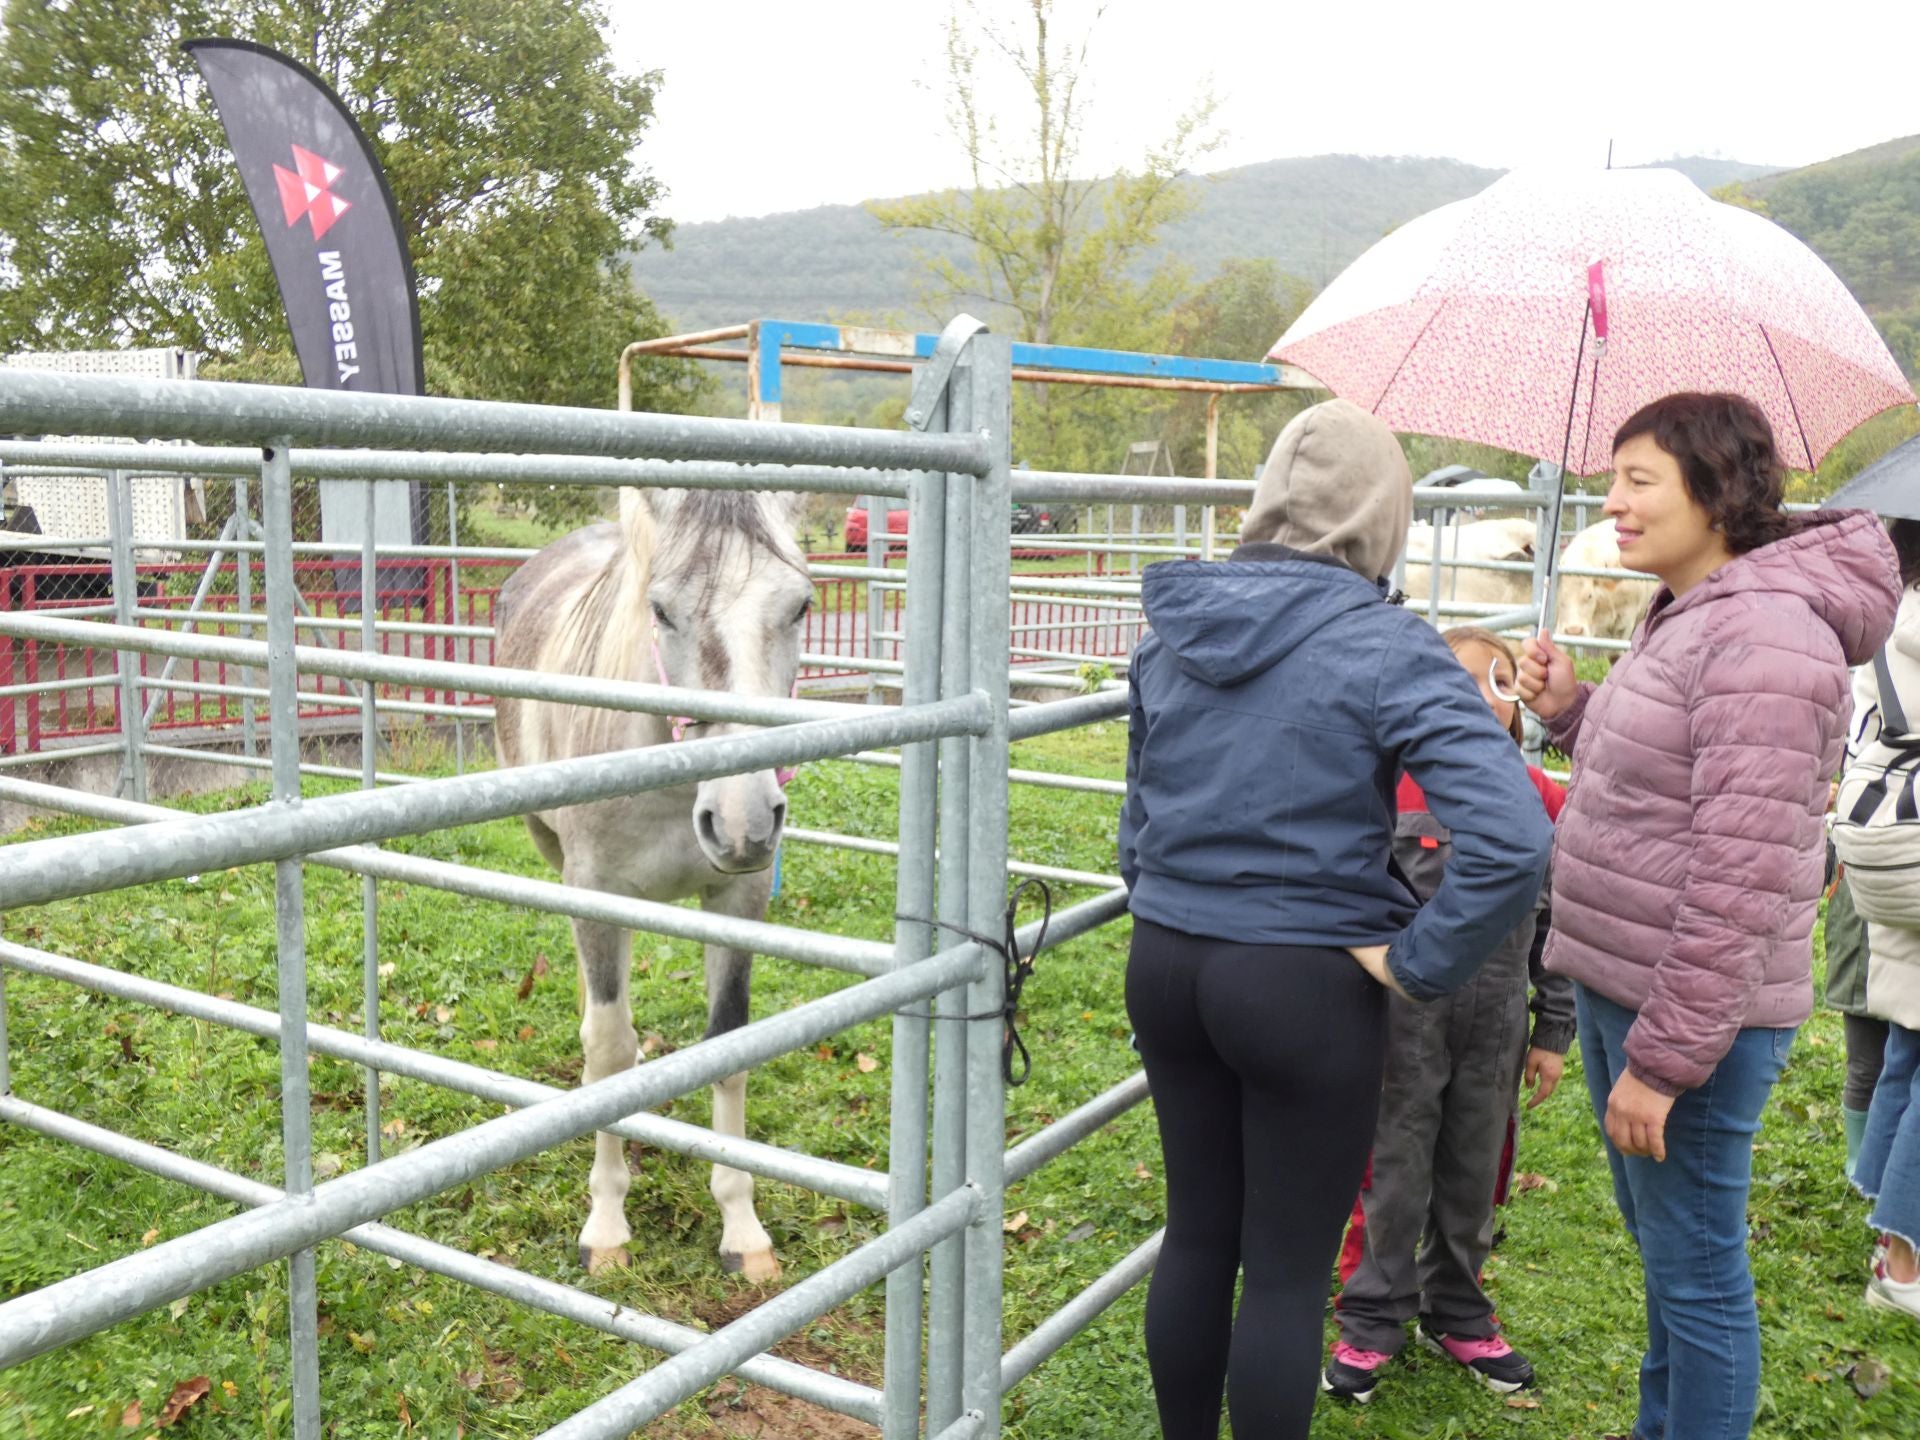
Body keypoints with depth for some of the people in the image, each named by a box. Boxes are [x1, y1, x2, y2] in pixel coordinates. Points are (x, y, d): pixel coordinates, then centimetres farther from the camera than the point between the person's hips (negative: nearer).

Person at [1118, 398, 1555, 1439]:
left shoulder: (1173, 631, 2)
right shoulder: (1385, 650, -15)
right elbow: (1512, 839, -25)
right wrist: (1418, 964, -14)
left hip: (1164, 965, 6)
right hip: (1304, 988, -5)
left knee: (1196, 1236, 21)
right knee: (1288, 1272, 11)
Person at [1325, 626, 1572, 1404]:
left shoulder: (1542, 801, -1)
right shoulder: (1391, 788, -10)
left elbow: (1556, 925, 6)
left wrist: (1553, 1033, 8)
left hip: (1495, 1029, 3)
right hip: (1405, 1019, -3)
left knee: (1473, 1180, 16)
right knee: (1396, 1176, 8)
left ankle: (1456, 1314, 36)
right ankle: (1372, 1324, 24)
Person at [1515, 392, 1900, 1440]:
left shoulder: (1763, 634, -21)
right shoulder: (1679, 617, 11)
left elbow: (1740, 874, -25)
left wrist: (1663, 1055, -23)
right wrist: (1570, 711, 4)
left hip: (1693, 1014, -10)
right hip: (1616, 987, 10)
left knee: (1695, 1274, 5)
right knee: (1661, 1247, 25)